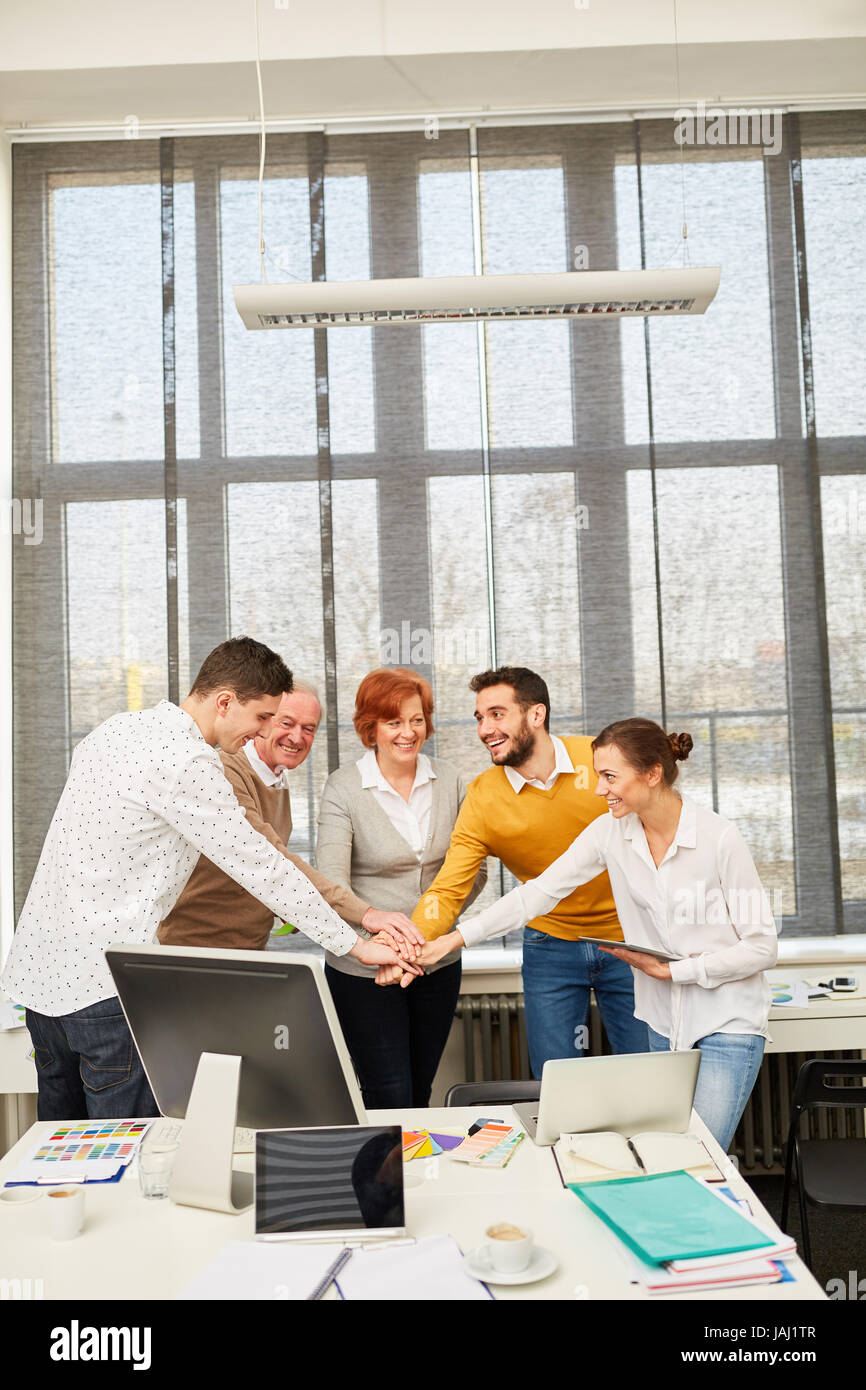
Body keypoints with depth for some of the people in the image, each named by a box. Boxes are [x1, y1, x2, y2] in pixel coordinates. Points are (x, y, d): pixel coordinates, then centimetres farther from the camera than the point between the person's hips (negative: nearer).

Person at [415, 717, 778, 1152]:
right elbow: (540, 890, -2)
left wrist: (670, 970, -14)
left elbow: (762, 947, -11)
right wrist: (457, 937, -7)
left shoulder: (719, 839, -16)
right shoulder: (611, 831, -3)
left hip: (727, 1024, -4)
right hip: (665, 1023, 4)